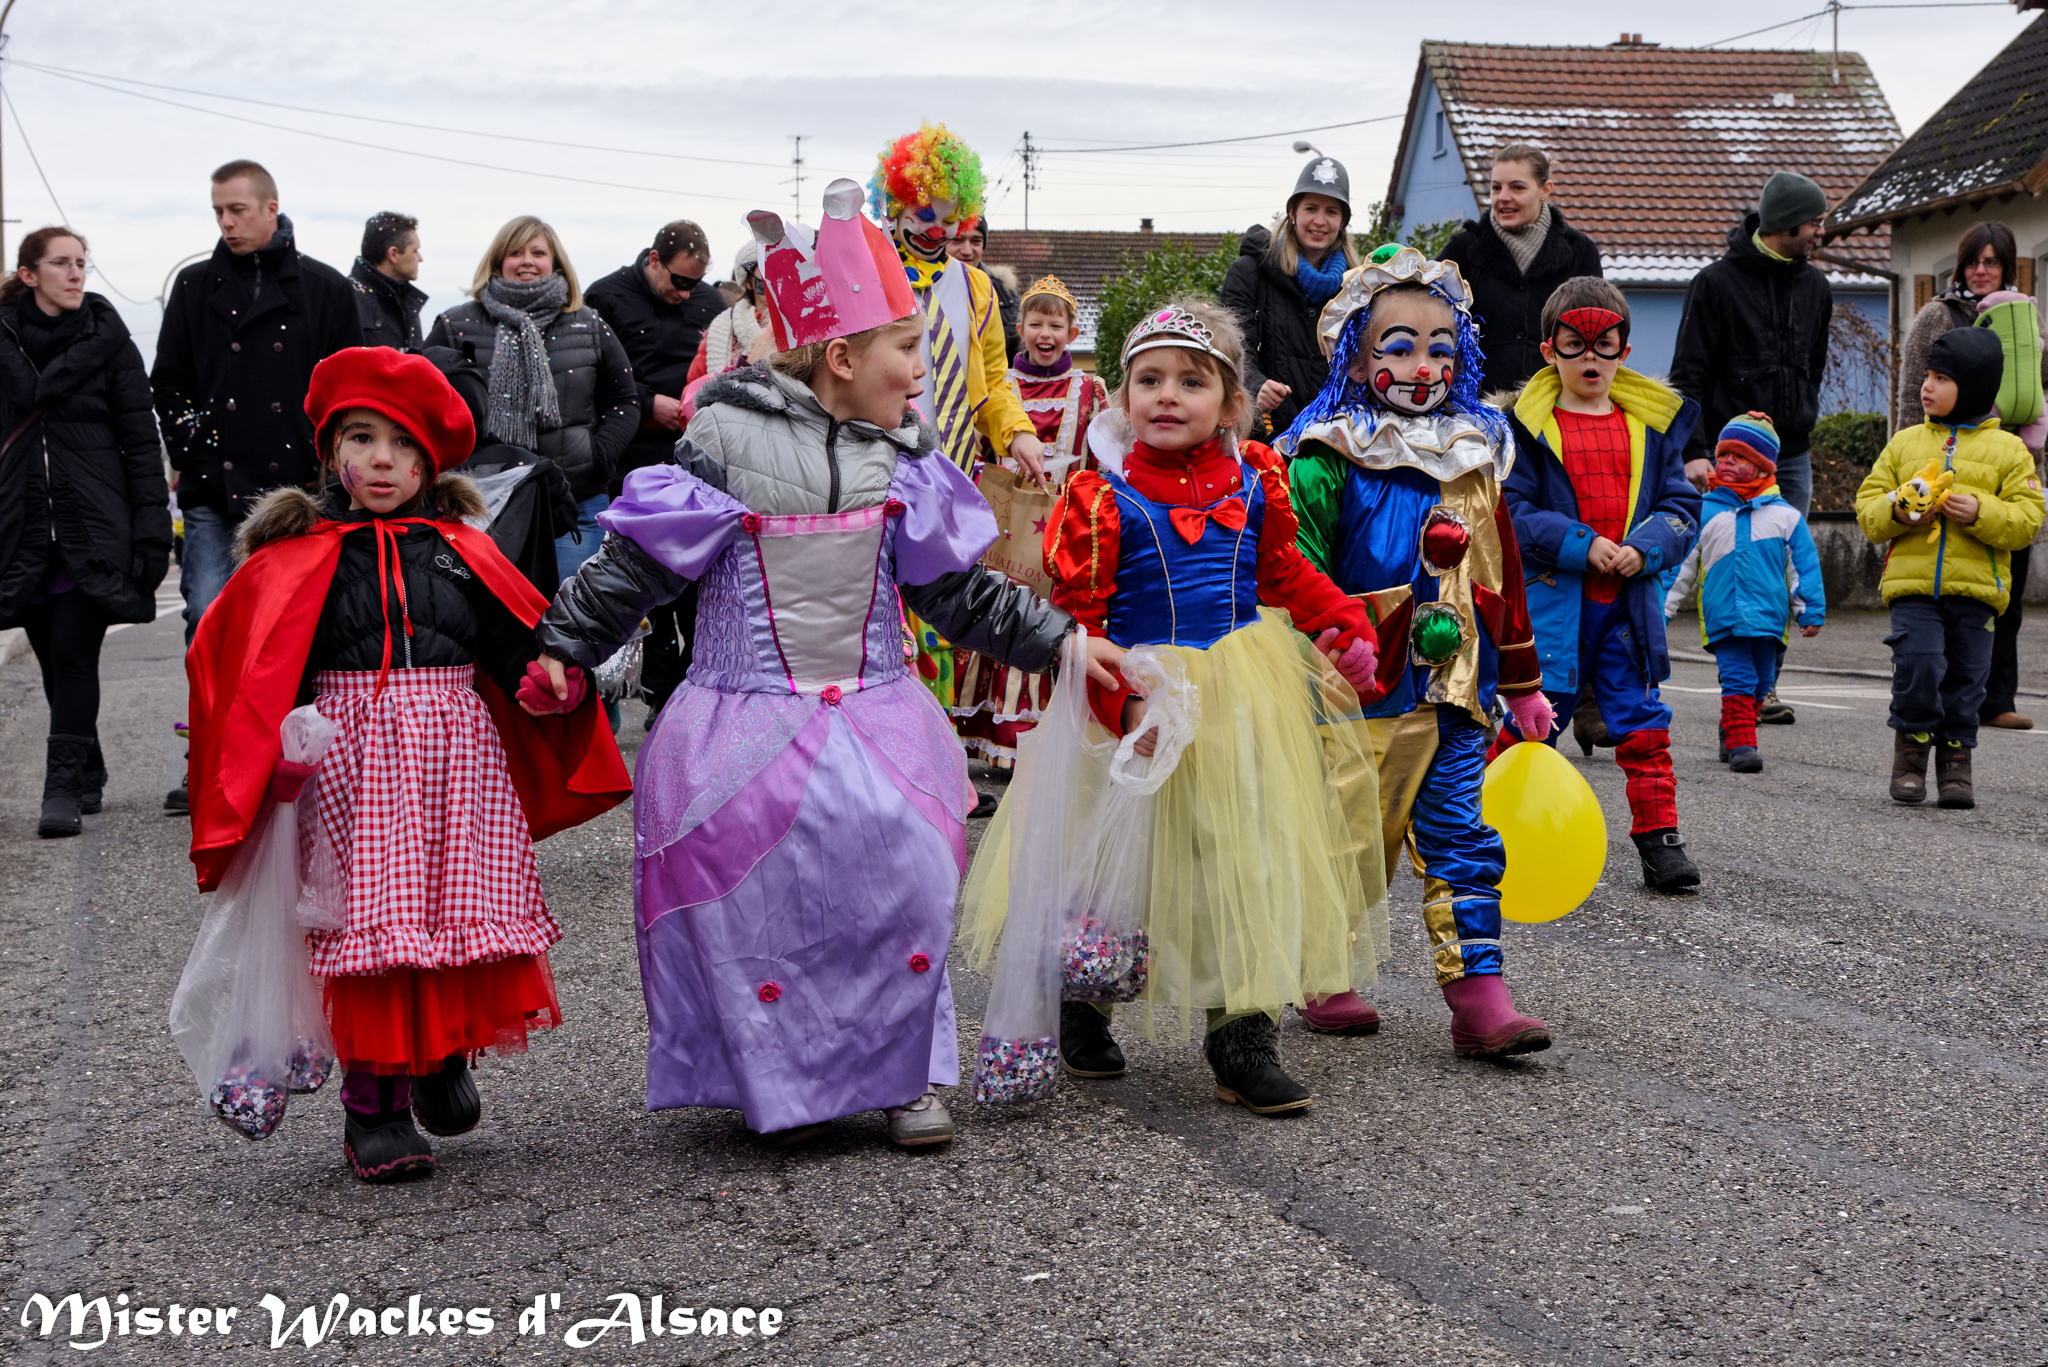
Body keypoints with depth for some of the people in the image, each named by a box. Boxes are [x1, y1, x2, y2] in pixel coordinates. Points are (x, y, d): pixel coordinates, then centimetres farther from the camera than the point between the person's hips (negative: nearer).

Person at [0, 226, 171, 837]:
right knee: (53, 659, 8)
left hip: (94, 526, -2)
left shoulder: (107, 336, 3)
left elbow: (140, 437, 1)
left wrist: (152, 527, -5)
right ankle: (87, 775, 23)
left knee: (73, 654, -10)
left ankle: (65, 787, -6)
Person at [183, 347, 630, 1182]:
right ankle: (373, 1105, 7)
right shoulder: (297, 559, 2)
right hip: (352, 763, -2)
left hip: (458, 756, 3)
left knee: (468, 909, 2)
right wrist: (278, 748, -14)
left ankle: (446, 1055, 27)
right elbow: (245, 666, 0)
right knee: (375, 924, -4)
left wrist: (549, 682, -10)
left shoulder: (462, 552, 9)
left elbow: (514, 640, 11)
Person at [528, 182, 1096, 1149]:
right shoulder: (727, 442, -5)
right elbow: (640, 562, 0)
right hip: (749, 727, -3)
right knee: (758, 893, -7)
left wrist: (1059, 639, 7)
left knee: (905, 875, -12)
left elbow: (957, 590, 12)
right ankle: (787, 1082, 15)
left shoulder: (904, 457, 7)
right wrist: (560, 646, -3)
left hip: (873, 720, 3)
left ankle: (907, 1071, 7)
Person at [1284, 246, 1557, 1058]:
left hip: (1455, 690, 5)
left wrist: (1522, 684, 19)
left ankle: (1478, 997, 3)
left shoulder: (1475, 457, 12)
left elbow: (1501, 575, 17)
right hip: (1363, 693, -5)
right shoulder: (1330, 461, -8)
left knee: (1463, 839, 2)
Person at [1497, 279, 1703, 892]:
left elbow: (1681, 505, 7)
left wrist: (1645, 548, -12)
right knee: (1534, 717, 5)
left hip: (1628, 600, 3)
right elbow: (1511, 509, -7)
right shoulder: (1528, 426, -2)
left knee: (1643, 724, 2)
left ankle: (1659, 839, 7)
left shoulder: (1653, 424, 8)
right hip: (1552, 597, -3)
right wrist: (1580, 545, -17)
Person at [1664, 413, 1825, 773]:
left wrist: (1810, 611, 4)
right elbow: (1681, 564, 9)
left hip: (1767, 616, 2)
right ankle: (1740, 744, -11)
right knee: (1737, 679, -12)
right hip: (1722, 618, -2)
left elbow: (1803, 565, 8)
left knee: (1759, 682, 11)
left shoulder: (1784, 516, 5)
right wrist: (1662, 606, 8)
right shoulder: (1703, 512, 4)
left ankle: (1731, 736, 29)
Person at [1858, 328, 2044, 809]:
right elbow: (1867, 506, 12)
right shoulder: (1904, 444, 12)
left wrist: (1981, 512, -16)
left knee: (1965, 677, 3)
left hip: (1976, 588, 0)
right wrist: (1896, 512, -9)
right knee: (1917, 666, -14)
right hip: (1912, 583, 0)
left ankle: (1955, 757, 18)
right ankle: (1911, 749, 5)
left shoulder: (2007, 450, 5)